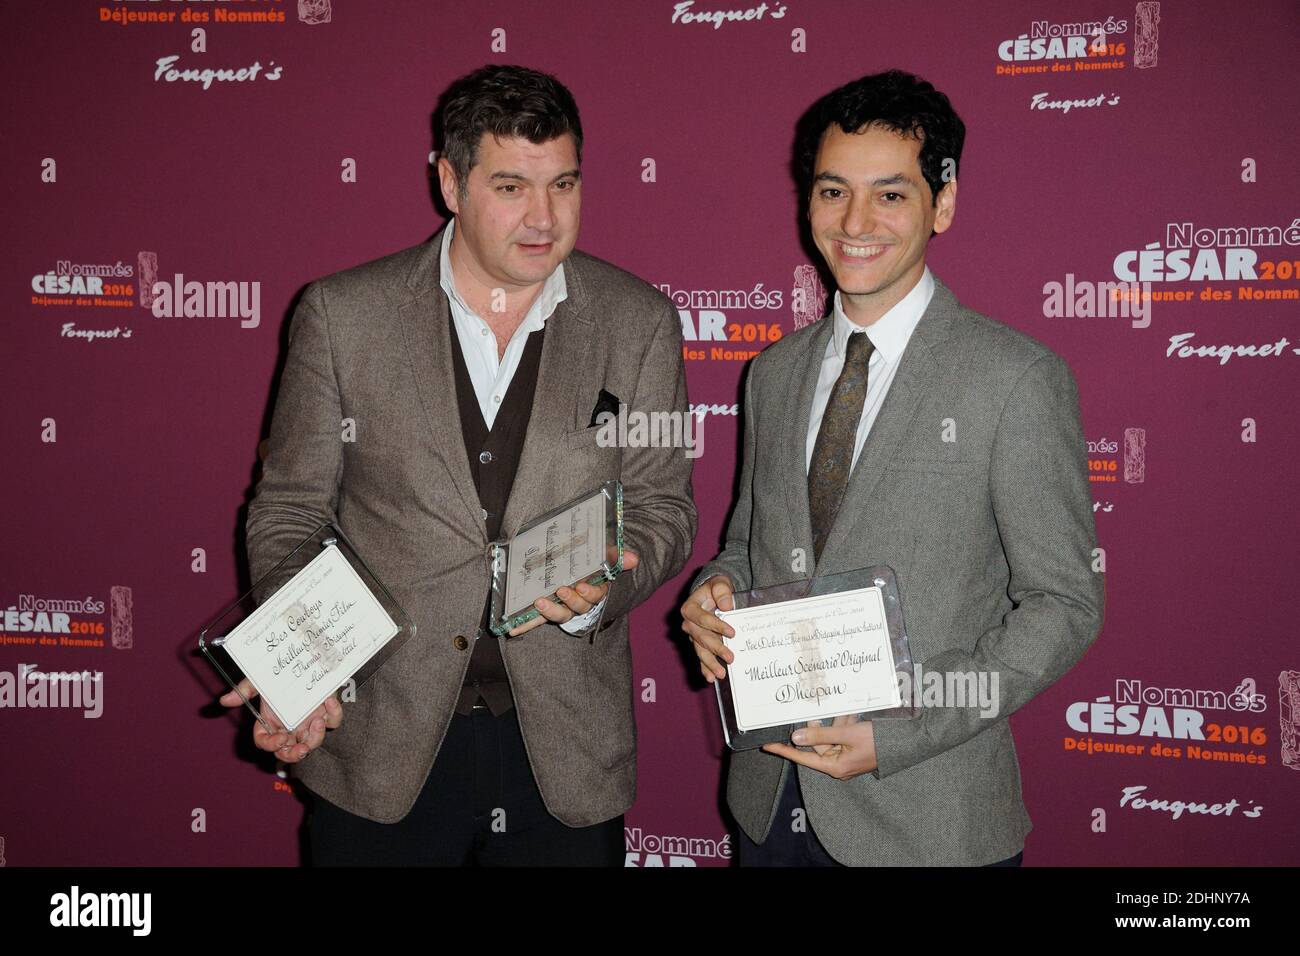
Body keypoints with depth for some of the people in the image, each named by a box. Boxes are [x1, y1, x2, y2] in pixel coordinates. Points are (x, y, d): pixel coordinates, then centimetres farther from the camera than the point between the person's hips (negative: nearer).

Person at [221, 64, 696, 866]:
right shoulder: (343, 313, -2)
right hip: (381, 743, 0)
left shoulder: (640, 320, 0)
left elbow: (662, 507, 3)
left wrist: (597, 594, -17)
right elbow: (288, 511, 1)